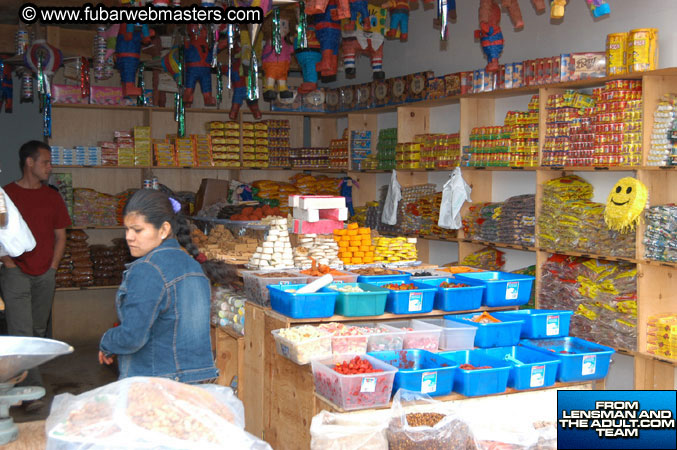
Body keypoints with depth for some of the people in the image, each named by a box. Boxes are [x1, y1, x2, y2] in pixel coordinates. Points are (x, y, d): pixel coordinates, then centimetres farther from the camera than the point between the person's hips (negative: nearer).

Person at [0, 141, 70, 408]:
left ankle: (24, 377, 27)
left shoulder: (52, 197, 11)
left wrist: (53, 267, 4)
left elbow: (60, 236, 14)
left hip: (45, 275, 5)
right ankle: (32, 390, -13)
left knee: (39, 330, 11)